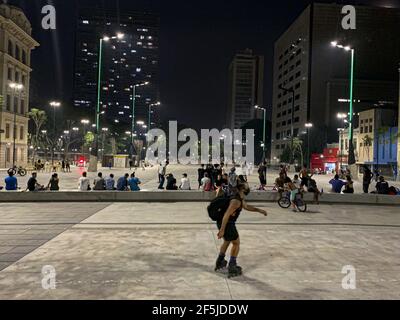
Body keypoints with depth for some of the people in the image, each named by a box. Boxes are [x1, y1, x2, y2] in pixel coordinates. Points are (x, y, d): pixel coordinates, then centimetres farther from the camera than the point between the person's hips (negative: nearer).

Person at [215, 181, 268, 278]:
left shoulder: (240, 199, 11)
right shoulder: (236, 201, -22)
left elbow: (247, 206, 30)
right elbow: (227, 215, -27)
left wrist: (259, 210, 24)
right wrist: (222, 230, -28)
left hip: (221, 222, 10)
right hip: (226, 224, -10)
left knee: (227, 241, 27)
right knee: (236, 243, 5)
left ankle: (219, 263, 40)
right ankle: (232, 268, 10)